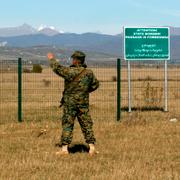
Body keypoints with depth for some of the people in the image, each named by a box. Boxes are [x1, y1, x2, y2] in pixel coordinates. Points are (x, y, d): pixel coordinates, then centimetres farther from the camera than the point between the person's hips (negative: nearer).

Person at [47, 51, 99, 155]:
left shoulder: (70, 71, -15)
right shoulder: (89, 73, 0)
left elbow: (57, 68, -3)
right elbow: (95, 84, 13)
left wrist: (52, 59, 14)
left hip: (70, 103, -3)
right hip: (83, 103, 3)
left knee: (67, 125, 3)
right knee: (87, 125, 7)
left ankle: (64, 148, 2)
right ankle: (92, 147, 4)